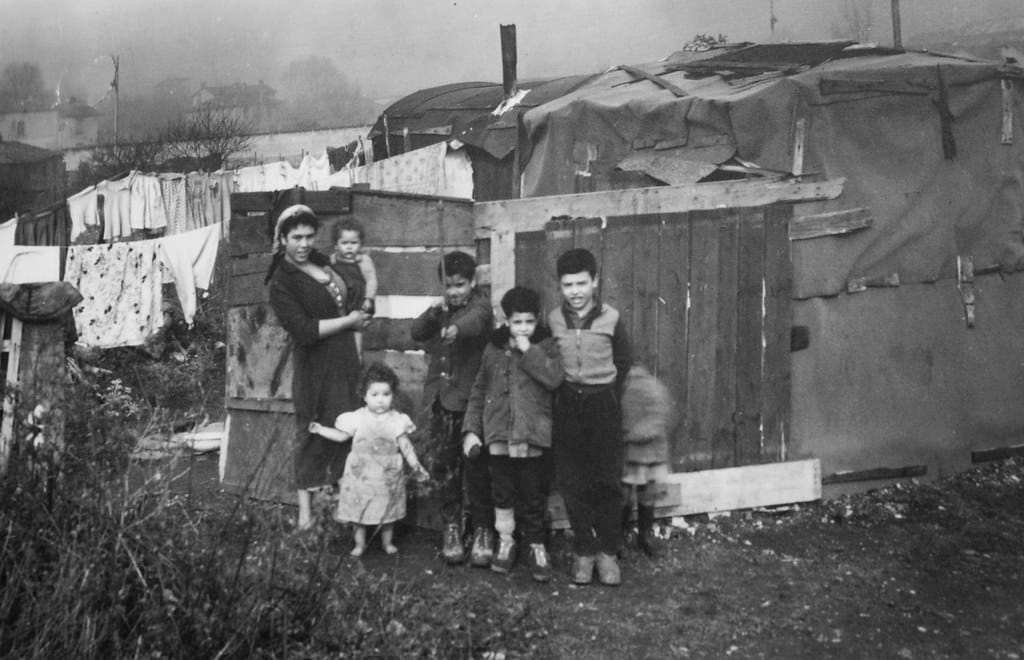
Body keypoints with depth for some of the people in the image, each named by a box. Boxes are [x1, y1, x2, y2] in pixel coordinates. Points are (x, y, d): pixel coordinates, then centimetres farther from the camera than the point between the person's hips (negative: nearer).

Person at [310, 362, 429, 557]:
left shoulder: (396, 420, -6)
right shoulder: (357, 418, -4)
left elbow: (405, 445, -2)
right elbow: (342, 435, 7)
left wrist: (415, 465, -9)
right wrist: (321, 429, 2)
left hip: (387, 477, 0)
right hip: (360, 475, 0)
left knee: (387, 511, 11)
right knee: (358, 512, 8)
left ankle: (387, 542, 30)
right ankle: (359, 544, 24)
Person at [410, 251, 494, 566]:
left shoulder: (481, 306, -6)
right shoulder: (442, 309, 15)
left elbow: (474, 322, -29)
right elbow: (416, 333, 5)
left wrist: (456, 328, -52)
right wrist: (436, 311, -13)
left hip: (470, 399, -6)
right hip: (440, 398, 6)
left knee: (476, 466, -2)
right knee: (441, 465, 8)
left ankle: (483, 530, 12)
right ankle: (452, 525, 22)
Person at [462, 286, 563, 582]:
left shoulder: (545, 346, 1)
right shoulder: (494, 349, 8)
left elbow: (554, 378, -17)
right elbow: (478, 391, 11)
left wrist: (528, 351, -16)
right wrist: (471, 429, 5)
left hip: (533, 435, -2)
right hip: (499, 435, 2)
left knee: (533, 496, 5)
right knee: (502, 493, 11)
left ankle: (536, 546, 20)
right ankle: (505, 541, 27)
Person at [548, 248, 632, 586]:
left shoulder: (611, 318, -4)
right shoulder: (553, 320, 0)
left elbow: (622, 362, 8)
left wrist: (609, 394, 10)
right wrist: (558, 387, 7)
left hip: (602, 402, -2)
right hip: (567, 404, 2)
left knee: (607, 481, -1)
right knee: (572, 482, 3)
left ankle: (607, 551, 11)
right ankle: (583, 550, 16)